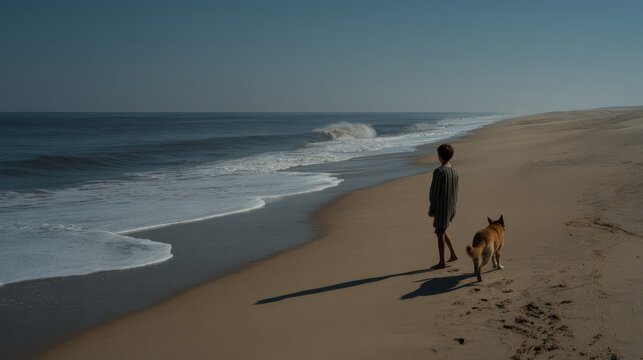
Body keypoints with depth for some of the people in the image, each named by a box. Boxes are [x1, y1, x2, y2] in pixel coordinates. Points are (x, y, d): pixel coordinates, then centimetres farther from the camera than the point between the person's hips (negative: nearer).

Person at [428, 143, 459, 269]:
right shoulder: (454, 171, 4)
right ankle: (453, 254, 23)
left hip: (441, 207, -8)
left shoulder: (438, 172, -20)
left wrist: (431, 209, -8)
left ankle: (442, 262, 9)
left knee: (440, 233, 2)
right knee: (442, 231, 23)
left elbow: (434, 192, -17)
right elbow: (455, 191, 12)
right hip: (451, 207, 8)